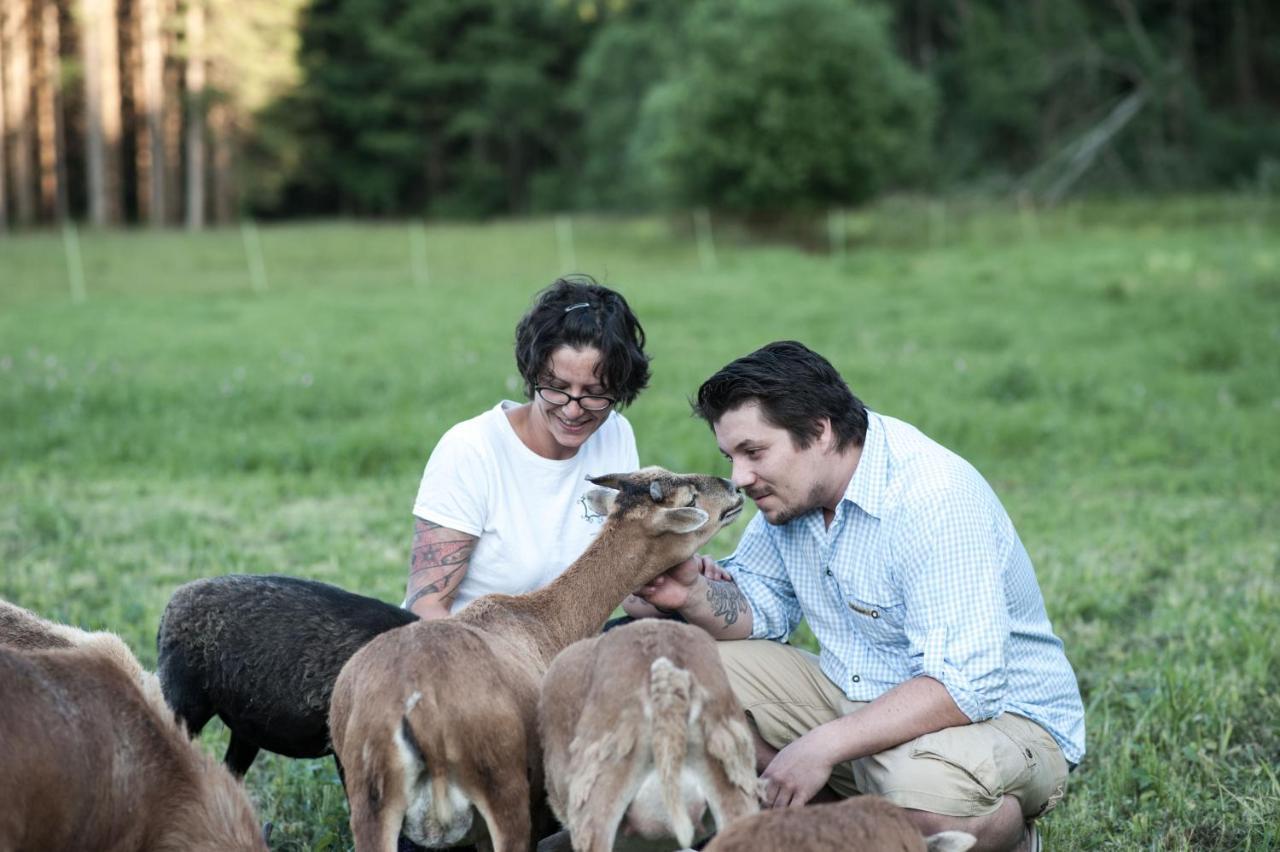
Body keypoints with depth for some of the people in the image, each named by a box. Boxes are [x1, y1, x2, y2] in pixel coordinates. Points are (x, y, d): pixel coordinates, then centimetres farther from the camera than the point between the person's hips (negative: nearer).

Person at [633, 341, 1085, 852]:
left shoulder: (934, 499, -27)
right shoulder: (791, 484, -1)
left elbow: (962, 687, -32)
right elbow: (760, 608, 10)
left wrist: (825, 744, -33)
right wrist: (695, 596, -12)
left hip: (995, 712, -8)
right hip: (857, 695, 8)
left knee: (924, 792, -40)